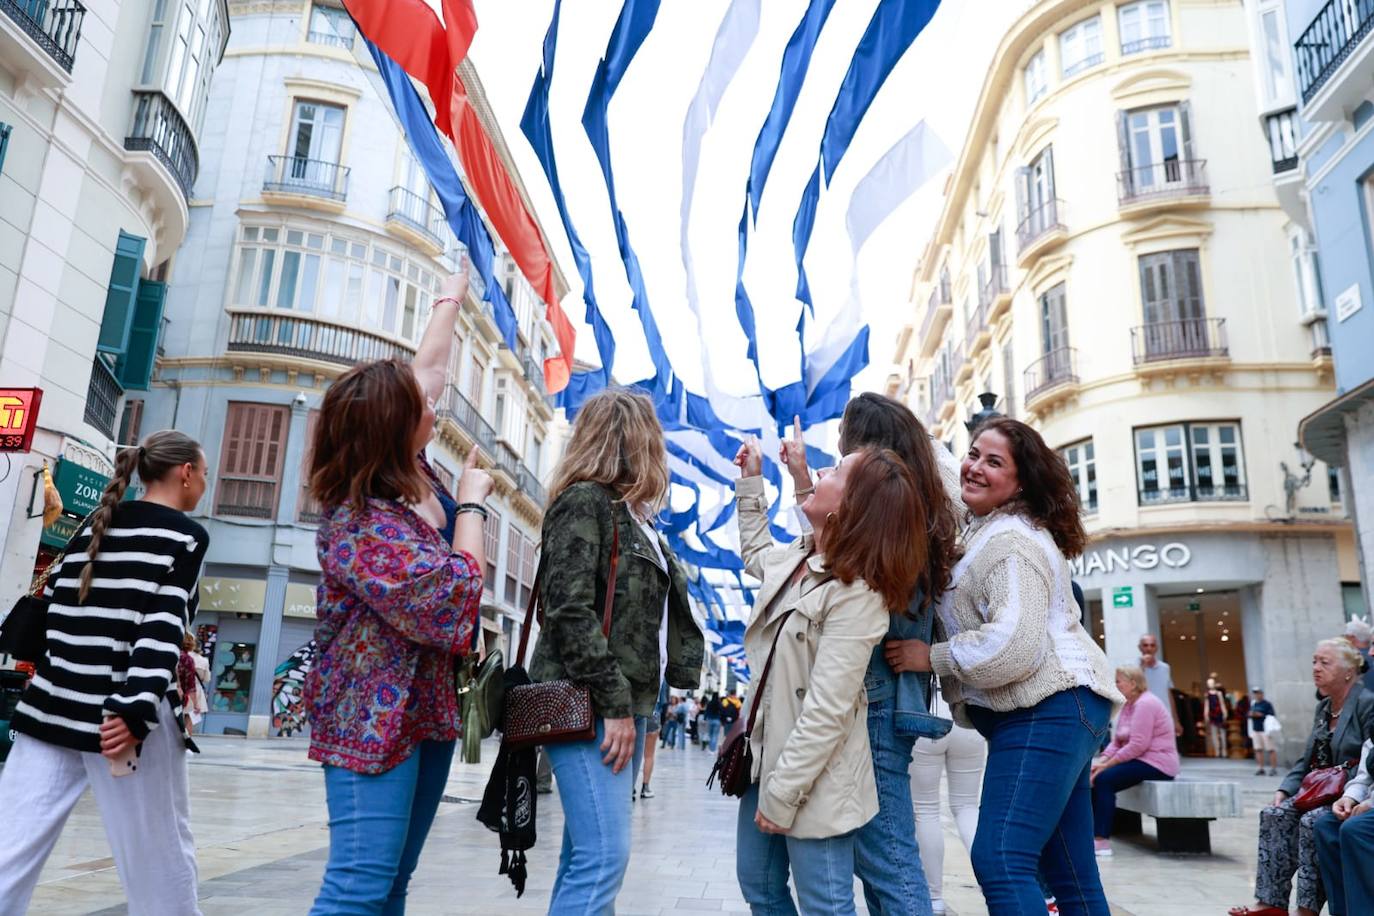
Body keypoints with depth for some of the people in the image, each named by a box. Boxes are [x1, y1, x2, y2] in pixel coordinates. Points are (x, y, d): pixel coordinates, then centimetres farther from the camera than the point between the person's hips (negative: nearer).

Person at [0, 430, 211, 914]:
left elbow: (49, 608, 17)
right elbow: (163, 630, -15)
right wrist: (138, 711, -21)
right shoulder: (187, 536, -4)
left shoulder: (92, 526, 15)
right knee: (161, 856, 6)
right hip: (124, 717, -6)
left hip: (53, 707, 7)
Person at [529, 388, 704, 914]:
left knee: (585, 853, 13)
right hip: (587, 704, -9)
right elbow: (570, 610, -18)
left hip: (622, 702, 9)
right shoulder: (584, 501, -8)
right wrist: (614, 702, -19)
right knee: (604, 856, -11)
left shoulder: (633, 517, 18)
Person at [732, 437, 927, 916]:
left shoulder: (856, 594, -23)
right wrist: (750, 480, 22)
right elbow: (755, 553, 28)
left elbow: (827, 711, -25)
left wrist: (782, 795, -20)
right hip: (767, 755, 9)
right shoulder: (796, 557, 2)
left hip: (812, 778, -9)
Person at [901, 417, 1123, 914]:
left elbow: (1014, 645, -24)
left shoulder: (1011, 540, -13)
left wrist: (931, 657, -13)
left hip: (1047, 710, -11)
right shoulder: (982, 532, 21)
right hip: (1047, 712, 11)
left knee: (1000, 860, -16)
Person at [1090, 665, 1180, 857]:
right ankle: (1094, 833, -5)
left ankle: (1102, 840, -23)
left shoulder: (1145, 704, -15)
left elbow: (1137, 745, -23)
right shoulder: (1128, 705, 16)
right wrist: (1100, 761, -5)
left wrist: (1106, 765, -20)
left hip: (1157, 764, -10)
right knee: (1095, 777, -3)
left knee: (1104, 779, -24)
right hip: (1140, 760, 10)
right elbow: (1116, 742, 12)